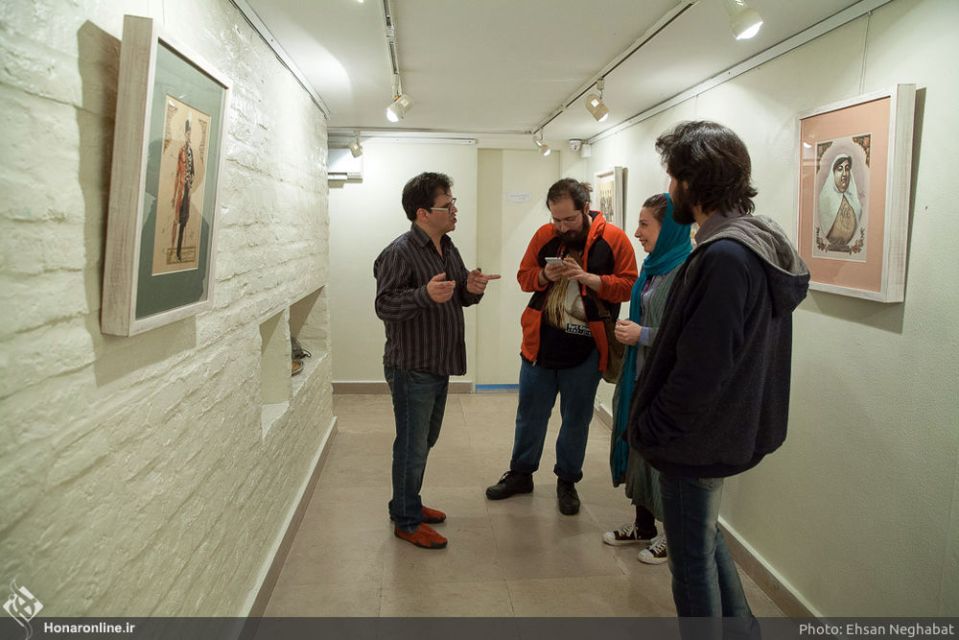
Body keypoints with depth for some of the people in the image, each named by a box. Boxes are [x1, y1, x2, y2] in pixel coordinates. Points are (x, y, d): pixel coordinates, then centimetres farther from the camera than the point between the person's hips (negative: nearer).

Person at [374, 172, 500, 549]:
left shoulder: (447, 247, 9)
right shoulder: (399, 253, -19)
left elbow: (459, 297, 16)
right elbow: (384, 305, -24)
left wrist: (472, 289, -7)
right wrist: (426, 294, -39)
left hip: (439, 365, 9)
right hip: (411, 368, -9)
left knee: (424, 441, 21)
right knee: (412, 446, 3)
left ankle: (407, 504, 39)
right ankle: (407, 522, 19)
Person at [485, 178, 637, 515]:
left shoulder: (613, 238, -6)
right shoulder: (544, 235, 2)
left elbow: (629, 285, -8)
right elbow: (524, 276, 8)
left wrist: (588, 278, -21)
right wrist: (544, 276, -14)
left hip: (585, 348, -2)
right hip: (540, 343, 3)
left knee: (576, 418, 12)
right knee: (530, 413, 14)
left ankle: (567, 481, 30)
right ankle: (520, 474, 32)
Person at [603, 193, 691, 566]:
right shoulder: (653, 266, 9)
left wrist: (644, 335, -20)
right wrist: (630, 330, 10)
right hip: (639, 373, 9)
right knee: (637, 447, 16)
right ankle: (643, 526, 33)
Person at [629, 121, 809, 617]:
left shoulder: (724, 257, -26)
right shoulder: (760, 243, 5)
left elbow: (700, 370, -27)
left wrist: (651, 429, -16)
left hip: (697, 442, -10)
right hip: (729, 426, 10)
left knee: (692, 556, 10)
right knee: (705, 536, 27)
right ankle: (739, 624, 41)